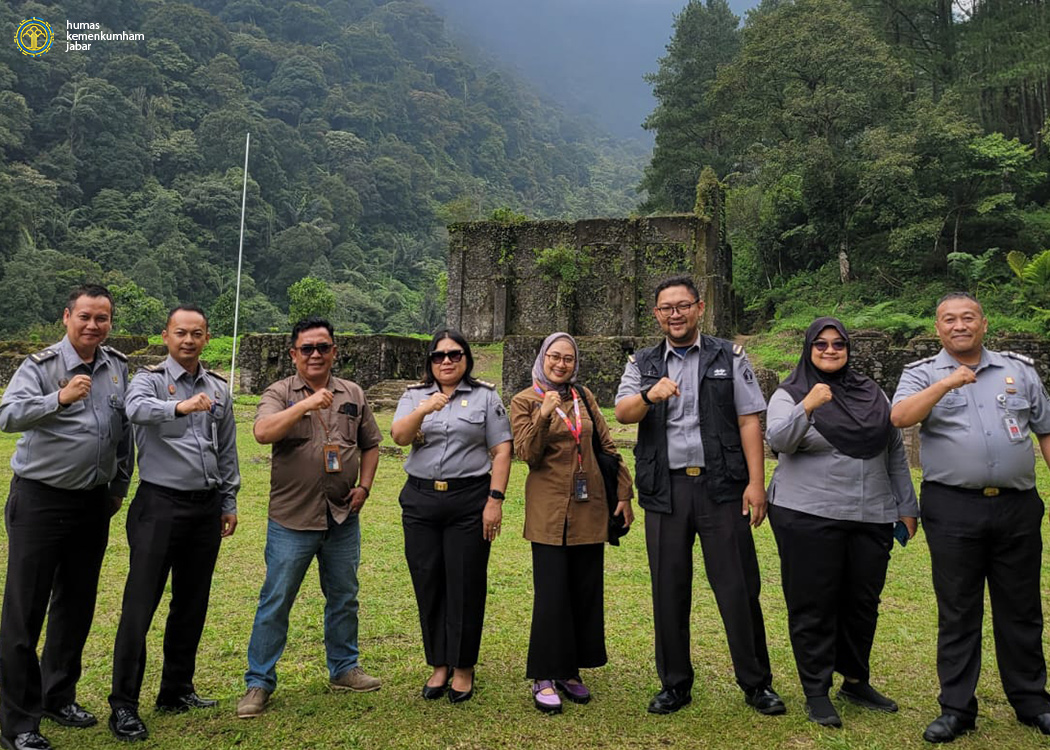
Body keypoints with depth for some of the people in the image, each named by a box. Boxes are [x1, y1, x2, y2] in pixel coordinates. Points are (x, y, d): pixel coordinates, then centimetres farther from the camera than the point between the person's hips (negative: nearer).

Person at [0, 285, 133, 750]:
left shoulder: (118, 368, 7)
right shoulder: (41, 365, -8)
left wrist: (119, 488, 17)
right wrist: (60, 398, -38)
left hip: (94, 503, 5)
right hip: (39, 501, -5)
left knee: (76, 605, 15)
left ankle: (59, 697, 32)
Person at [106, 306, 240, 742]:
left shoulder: (219, 389, 10)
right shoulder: (150, 379, -3)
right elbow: (137, 409, -28)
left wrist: (229, 502, 13)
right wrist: (180, 407, -46)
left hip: (207, 507, 5)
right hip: (160, 504, -5)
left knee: (192, 604, 13)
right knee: (140, 605, -2)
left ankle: (177, 691, 27)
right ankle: (123, 705, 8)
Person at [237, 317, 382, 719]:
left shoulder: (354, 395, 8)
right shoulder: (279, 393, -3)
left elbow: (370, 444, 15)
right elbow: (263, 432, -22)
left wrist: (364, 486, 3)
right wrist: (305, 404, -29)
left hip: (343, 517, 4)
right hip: (292, 519, -4)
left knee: (344, 597, 15)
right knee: (275, 602, 3)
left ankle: (343, 668, 32)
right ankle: (259, 682, 16)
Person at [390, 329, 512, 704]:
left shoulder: (485, 396, 4)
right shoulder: (414, 396, 10)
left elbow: (501, 451, -1)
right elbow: (399, 437, -7)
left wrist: (495, 501, -9)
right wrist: (424, 410, -25)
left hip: (469, 501, -2)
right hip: (421, 501, 3)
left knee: (466, 585, 2)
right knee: (428, 584, 8)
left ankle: (463, 668, 19)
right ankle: (438, 664, 24)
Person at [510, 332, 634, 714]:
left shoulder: (584, 396, 11)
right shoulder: (525, 401, 0)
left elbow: (607, 444, 13)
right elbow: (527, 454, -11)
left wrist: (624, 493, 8)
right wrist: (543, 416, -25)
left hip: (589, 507, 5)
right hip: (549, 508, -4)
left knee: (587, 592, 9)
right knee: (551, 593, -4)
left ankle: (571, 671, 23)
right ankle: (544, 678, 8)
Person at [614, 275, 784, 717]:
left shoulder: (729, 358, 7)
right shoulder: (642, 365, 11)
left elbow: (749, 421, 1)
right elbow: (622, 414, -5)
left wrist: (756, 482, -7)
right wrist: (649, 395, -27)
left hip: (721, 486, -1)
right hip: (665, 491, 2)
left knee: (738, 587, 2)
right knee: (669, 589, 9)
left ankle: (756, 683, 19)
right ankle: (675, 684, 23)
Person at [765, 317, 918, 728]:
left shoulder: (872, 393, 12)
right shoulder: (789, 395, -1)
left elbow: (895, 452, 15)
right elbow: (778, 440, -19)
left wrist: (907, 506, 12)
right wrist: (806, 407, -34)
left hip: (871, 519, 5)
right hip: (809, 518, -4)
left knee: (863, 602, 13)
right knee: (813, 606, 2)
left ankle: (856, 680, 32)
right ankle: (816, 692, 15)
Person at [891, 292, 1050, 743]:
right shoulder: (923, 375, 2)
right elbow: (900, 417, -17)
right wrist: (945, 385, -29)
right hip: (953, 509, -2)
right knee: (958, 612, 6)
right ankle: (957, 709, 17)